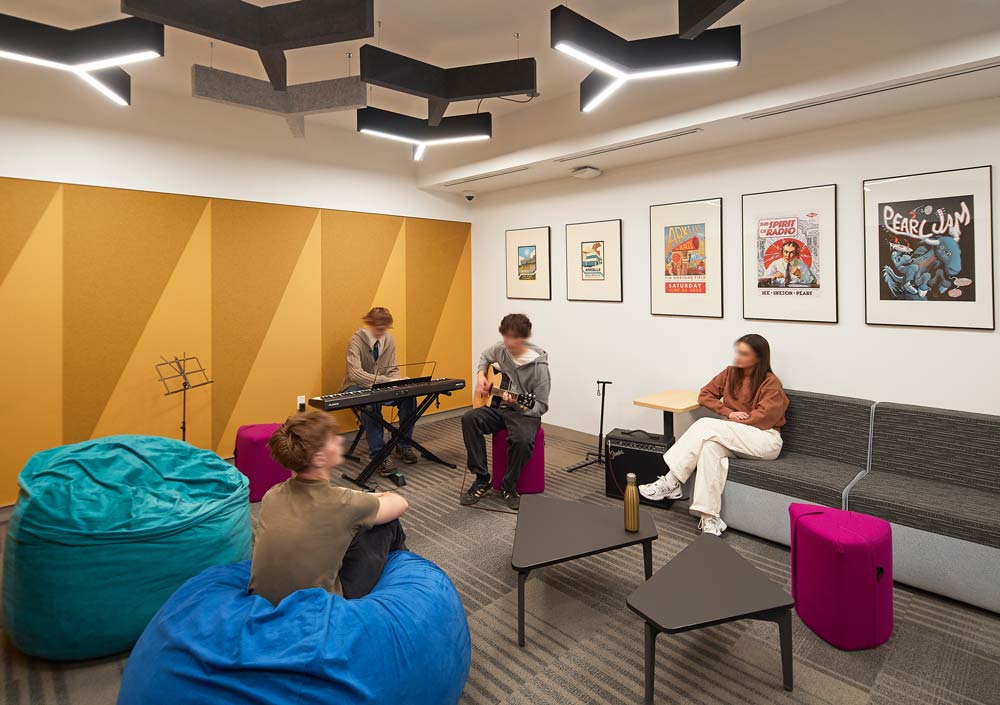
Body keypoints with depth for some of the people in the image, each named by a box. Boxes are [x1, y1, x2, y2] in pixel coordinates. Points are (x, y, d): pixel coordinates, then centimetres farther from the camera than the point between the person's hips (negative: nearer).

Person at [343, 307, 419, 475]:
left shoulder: (388, 339, 0)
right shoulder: (357, 340, -17)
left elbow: (392, 369, 5)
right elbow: (355, 373, -28)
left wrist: (398, 381, -19)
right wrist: (386, 380, -38)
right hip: (357, 388, -5)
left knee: (409, 396, -21)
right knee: (371, 404, -38)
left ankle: (403, 445, -5)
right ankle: (378, 454, -29)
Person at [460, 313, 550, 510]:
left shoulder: (538, 366, -16)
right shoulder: (500, 349, -1)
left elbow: (541, 405, -11)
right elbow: (484, 356, 24)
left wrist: (518, 404, -29)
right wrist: (480, 375, 6)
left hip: (526, 413, -5)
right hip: (499, 407, 5)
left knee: (522, 440, -36)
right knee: (469, 419, -23)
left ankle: (509, 487, -7)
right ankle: (482, 480, -13)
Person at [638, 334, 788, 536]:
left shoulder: (771, 383, -6)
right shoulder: (730, 373, 9)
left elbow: (762, 418, -15)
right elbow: (705, 395, 8)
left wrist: (729, 421, -15)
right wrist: (728, 413, -6)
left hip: (765, 439, -5)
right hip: (733, 438, 5)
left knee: (706, 426, -28)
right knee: (711, 446, -32)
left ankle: (671, 483, -27)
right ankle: (709, 517, -35)